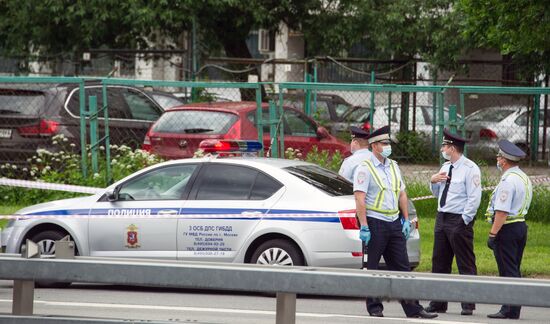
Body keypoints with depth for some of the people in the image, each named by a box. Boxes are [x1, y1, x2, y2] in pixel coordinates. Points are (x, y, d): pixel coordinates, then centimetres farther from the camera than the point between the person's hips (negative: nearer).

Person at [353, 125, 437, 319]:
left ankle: (413, 308, 2)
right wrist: (363, 226, -19)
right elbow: (359, 198, -13)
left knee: (402, 267, 4)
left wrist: (406, 219, 12)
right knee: (371, 268, 0)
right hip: (375, 223, -7)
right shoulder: (365, 168, -7)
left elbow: (402, 194, 21)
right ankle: (374, 308, 6)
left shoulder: (393, 167, 16)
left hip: (394, 223, 7)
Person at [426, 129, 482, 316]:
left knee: (466, 265, -3)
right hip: (442, 217, 8)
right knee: (439, 263, 9)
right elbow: (437, 194, 25)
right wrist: (433, 181, 4)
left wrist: (464, 221, -17)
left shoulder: (470, 169, -10)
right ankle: (438, 304, 14)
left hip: (459, 221, -8)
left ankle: (468, 305, -1)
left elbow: (474, 198, -14)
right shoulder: (445, 167, 15)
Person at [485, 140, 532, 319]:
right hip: (521, 225, 9)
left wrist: (492, 234, -20)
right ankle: (513, 309, 15)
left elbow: (502, 212, -22)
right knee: (514, 270, 13)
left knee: (508, 271, -6)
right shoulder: (524, 178, 13)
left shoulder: (508, 181, -17)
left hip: (507, 229, -9)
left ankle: (509, 310, -6)